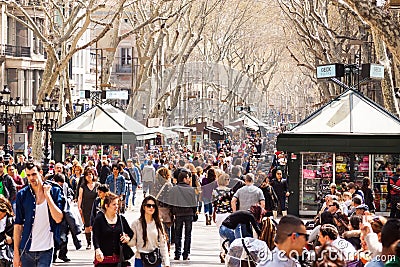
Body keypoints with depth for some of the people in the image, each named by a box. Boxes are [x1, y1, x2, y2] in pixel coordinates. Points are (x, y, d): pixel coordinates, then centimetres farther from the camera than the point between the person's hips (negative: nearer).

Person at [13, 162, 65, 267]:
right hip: (27, 249, 1)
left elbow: (58, 219, -11)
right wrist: (16, 253, 0)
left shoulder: (54, 191, 0)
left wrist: (47, 195, -12)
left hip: (46, 250, -1)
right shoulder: (22, 195, 2)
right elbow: (18, 225, 3)